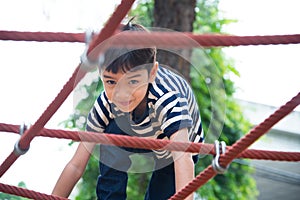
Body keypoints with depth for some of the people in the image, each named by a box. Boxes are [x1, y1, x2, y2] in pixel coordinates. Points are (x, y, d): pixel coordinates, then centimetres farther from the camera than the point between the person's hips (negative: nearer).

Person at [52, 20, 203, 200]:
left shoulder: (168, 98, -43)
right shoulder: (107, 103, -30)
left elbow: (183, 159, -57)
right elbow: (76, 165, -25)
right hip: (138, 138, 2)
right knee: (113, 132, -26)